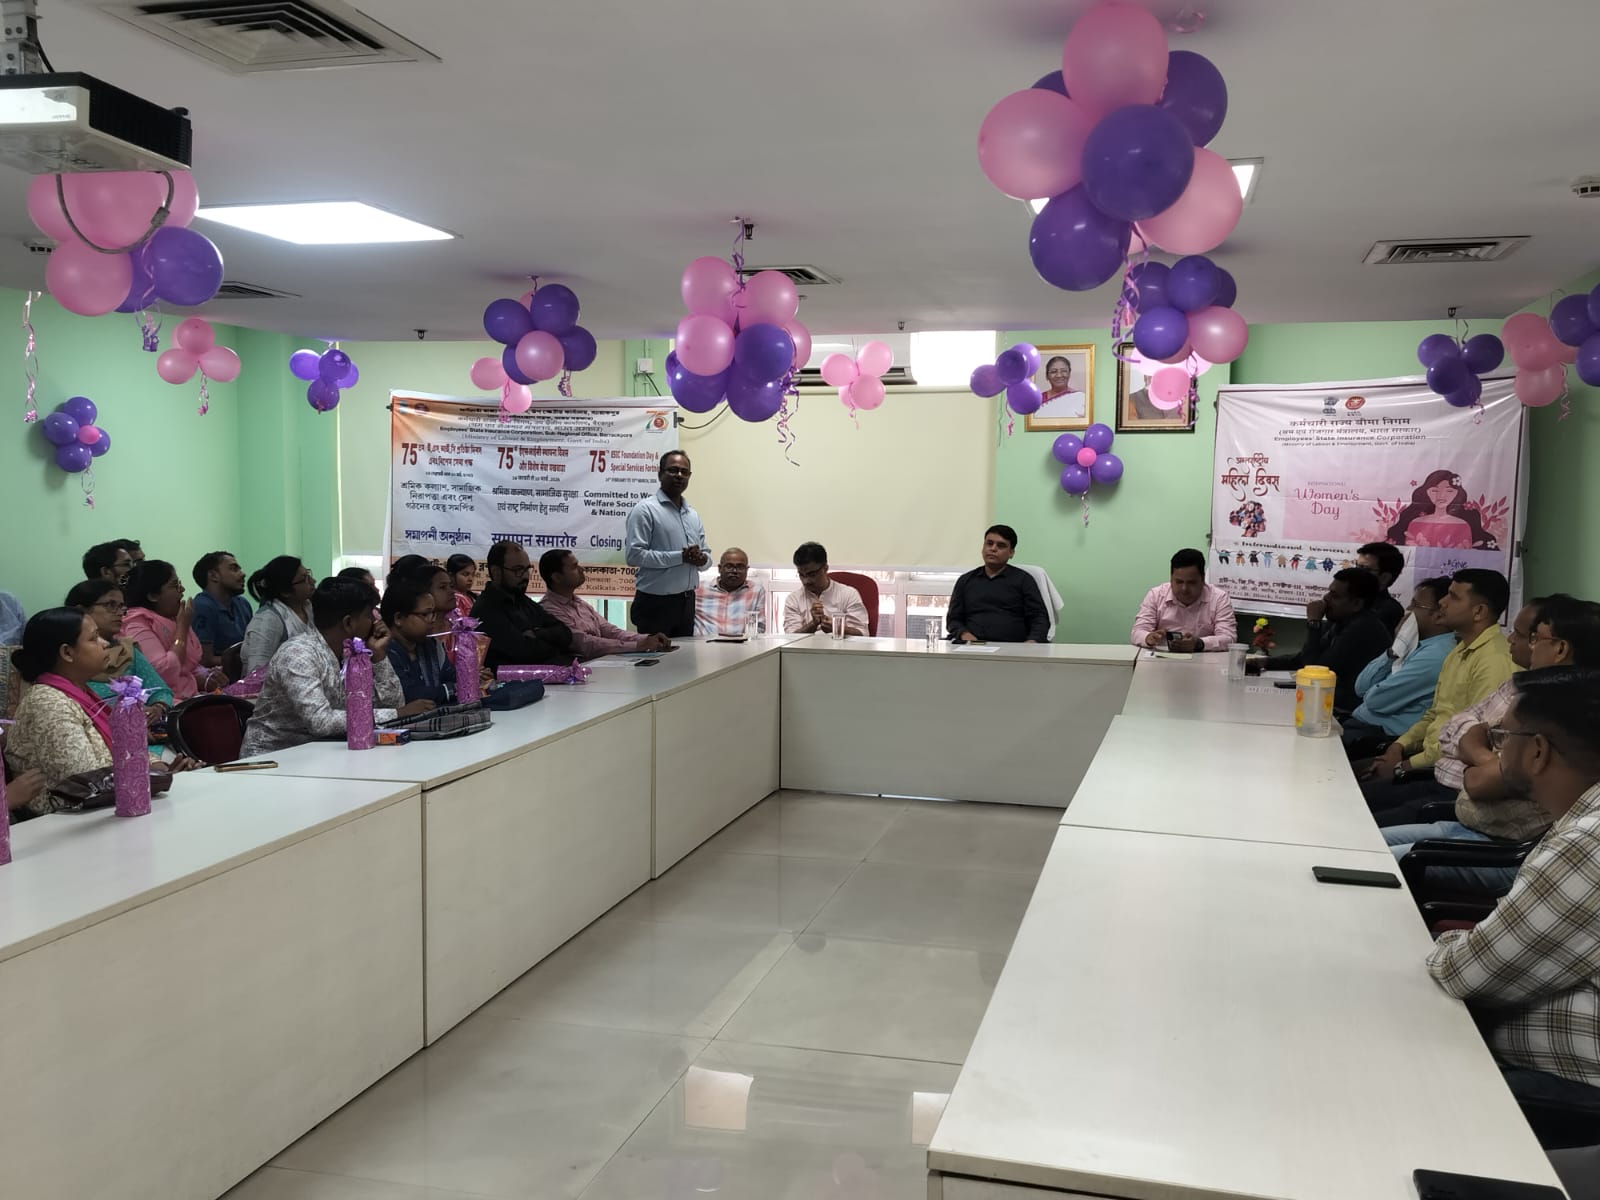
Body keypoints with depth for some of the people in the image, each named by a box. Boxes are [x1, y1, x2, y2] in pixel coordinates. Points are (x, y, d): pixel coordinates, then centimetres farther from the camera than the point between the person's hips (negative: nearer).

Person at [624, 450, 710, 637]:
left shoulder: (693, 515, 15)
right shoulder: (645, 509, -8)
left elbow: (706, 554, 19)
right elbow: (634, 555, -18)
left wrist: (702, 558, -6)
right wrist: (680, 557, -19)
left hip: (687, 602, 7)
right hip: (656, 603, -7)